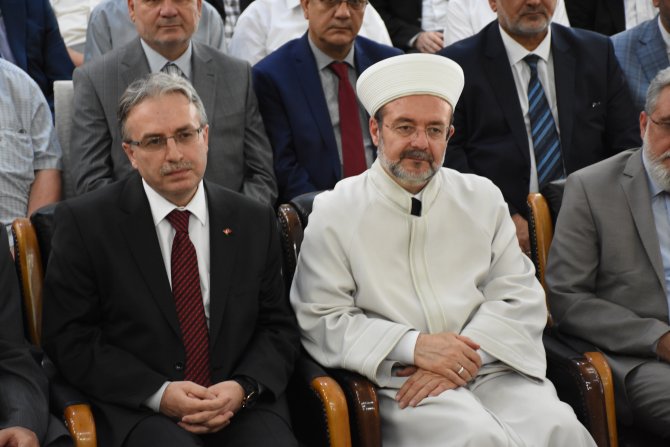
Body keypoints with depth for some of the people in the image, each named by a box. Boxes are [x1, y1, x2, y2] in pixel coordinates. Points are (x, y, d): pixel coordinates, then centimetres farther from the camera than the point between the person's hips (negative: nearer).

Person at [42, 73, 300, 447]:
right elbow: (69, 338, -2)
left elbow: (279, 328, 11)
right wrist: (158, 393, -13)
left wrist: (243, 388, -9)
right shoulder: (85, 222, 1)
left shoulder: (254, 221, 9)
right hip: (138, 410, -2)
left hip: (240, 403, 3)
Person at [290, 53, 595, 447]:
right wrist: (414, 346, -13)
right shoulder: (335, 212, 6)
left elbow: (521, 297, 8)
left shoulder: (483, 199, 15)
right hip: (400, 381, -3)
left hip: (491, 369, 3)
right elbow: (321, 321, -1)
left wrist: (469, 356, -10)